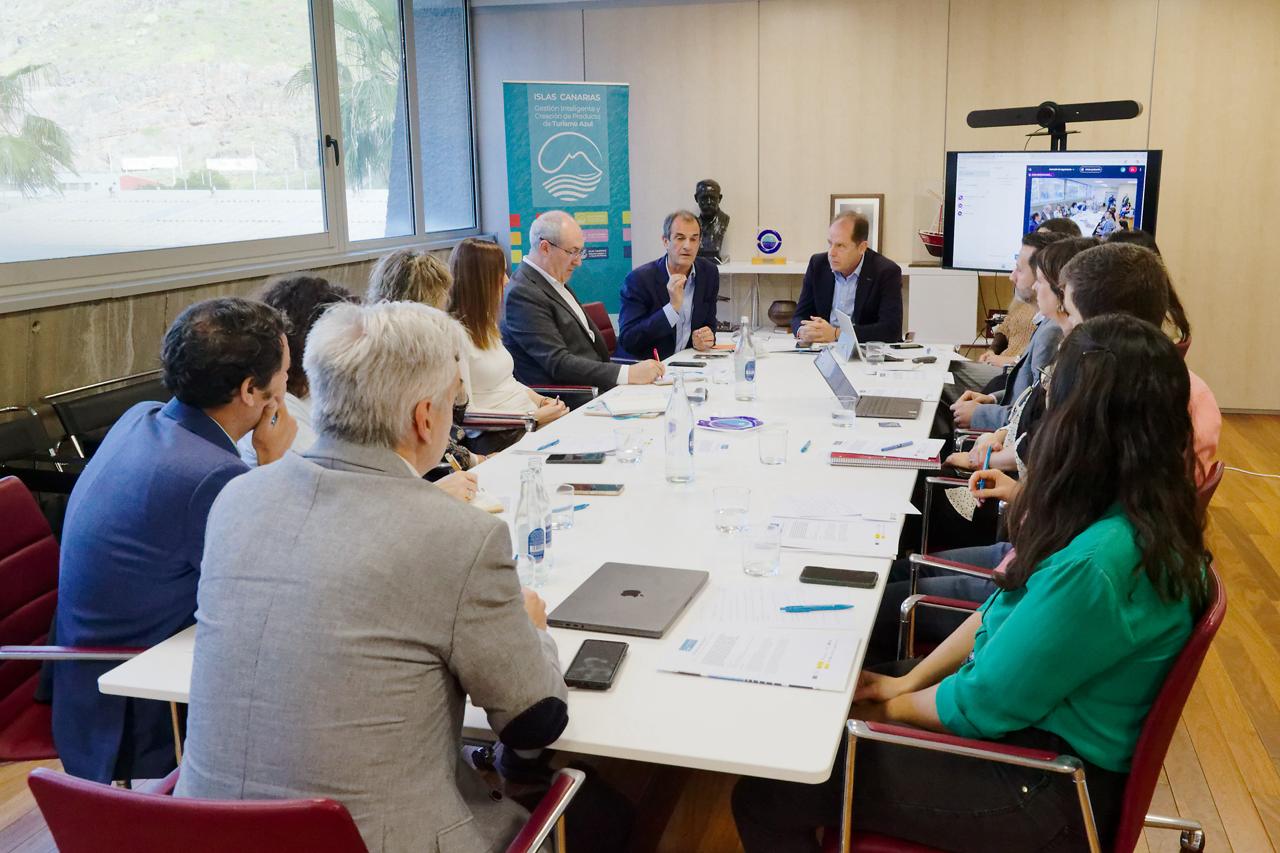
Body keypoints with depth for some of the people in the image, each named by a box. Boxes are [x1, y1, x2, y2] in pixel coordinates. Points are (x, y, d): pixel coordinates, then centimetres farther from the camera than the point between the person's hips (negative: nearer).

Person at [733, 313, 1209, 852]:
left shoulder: (1096, 565, -33)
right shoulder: (1146, 513, -2)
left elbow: (984, 704, -23)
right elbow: (1004, 611, 7)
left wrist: (890, 708, -5)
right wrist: (910, 679, 3)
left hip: (1045, 789, -9)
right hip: (1031, 719, 9)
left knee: (765, 798, -8)